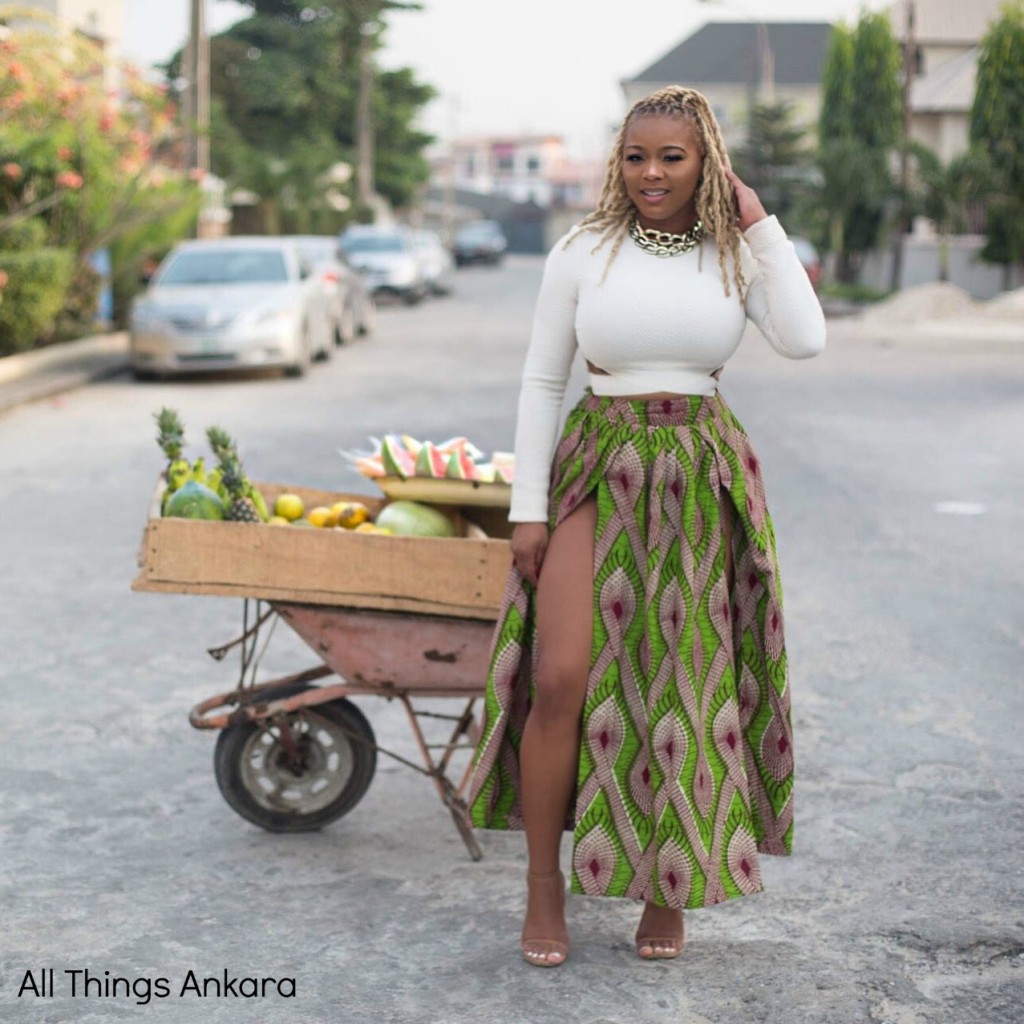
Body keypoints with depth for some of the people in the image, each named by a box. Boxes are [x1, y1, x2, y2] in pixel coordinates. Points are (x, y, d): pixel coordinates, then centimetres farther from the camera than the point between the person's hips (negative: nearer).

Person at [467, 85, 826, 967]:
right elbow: (542, 381, 2)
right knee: (563, 677, -12)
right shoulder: (582, 252, 0)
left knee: (684, 686, 4)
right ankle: (544, 885, 5)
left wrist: (760, 222, -9)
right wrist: (529, 507, -3)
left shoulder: (738, 254, 2)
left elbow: (805, 341, -15)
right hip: (597, 473, -1)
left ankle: (668, 886, 22)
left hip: (702, 485, 1)